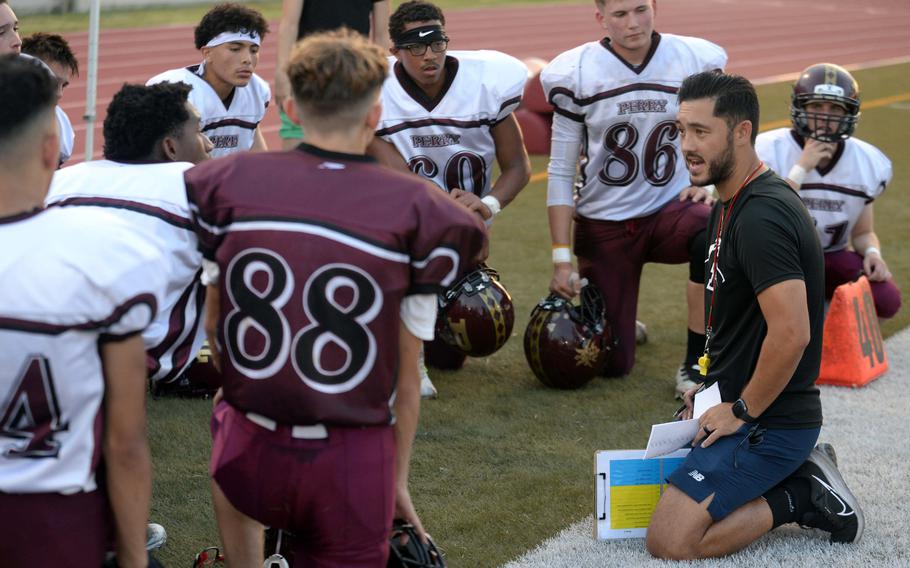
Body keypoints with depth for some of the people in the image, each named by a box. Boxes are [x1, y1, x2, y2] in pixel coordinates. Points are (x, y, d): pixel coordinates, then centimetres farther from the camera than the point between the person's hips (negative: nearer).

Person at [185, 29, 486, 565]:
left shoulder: (228, 182, -2)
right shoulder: (415, 211, -7)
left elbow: (213, 323, 10)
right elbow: (406, 375, -1)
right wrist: (398, 480, 14)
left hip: (251, 463, 2)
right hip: (355, 467, -2)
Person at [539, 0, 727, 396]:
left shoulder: (696, 61, -5)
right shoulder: (576, 74, -8)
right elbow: (561, 171, -3)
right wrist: (561, 258, -7)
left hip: (670, 209, 1)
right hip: (603, 225, -1)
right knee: (610, 365, -2)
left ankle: (695, 364, -18)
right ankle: (615, 324, 37)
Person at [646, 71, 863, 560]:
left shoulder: (761, 217, -23)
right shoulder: (730, 204, 10)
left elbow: (791, 333, -31)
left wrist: (741, 411, -19)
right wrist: (713, 386, 14)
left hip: (769, 423, -10)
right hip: (737, 402, 10)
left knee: (669, 540, -14)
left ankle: (802, 497, -1)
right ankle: (799, 476, 13)